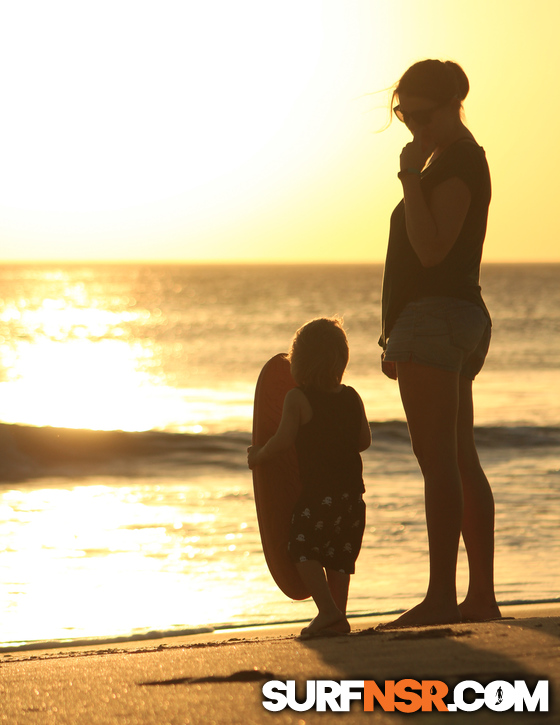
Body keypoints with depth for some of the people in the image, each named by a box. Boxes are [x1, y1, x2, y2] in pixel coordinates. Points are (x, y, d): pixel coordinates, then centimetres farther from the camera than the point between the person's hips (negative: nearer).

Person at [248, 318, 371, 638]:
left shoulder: (298, 398, -8)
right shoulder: (352, 398, 7)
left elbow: (284, 440, -13)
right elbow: (365, 440, 13)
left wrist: (259, 456, 4)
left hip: (318, 494, -6)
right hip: (352, 492, 6)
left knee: (303, 548, 3)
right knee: (340, 555, 13)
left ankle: (327, 609, -11)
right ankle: (338, 617, 13)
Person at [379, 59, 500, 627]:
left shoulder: (457, 162, -11)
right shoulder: (454, 160, 21)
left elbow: (431, 250, -21)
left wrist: (410, 178, -21)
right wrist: (399, 336, 24)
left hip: (435, 317, -11)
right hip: (461, 318, 11)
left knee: (437, 459, -13)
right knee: (461, 462, 10)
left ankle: (441, 596, -15)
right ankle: (481, 596, 11)